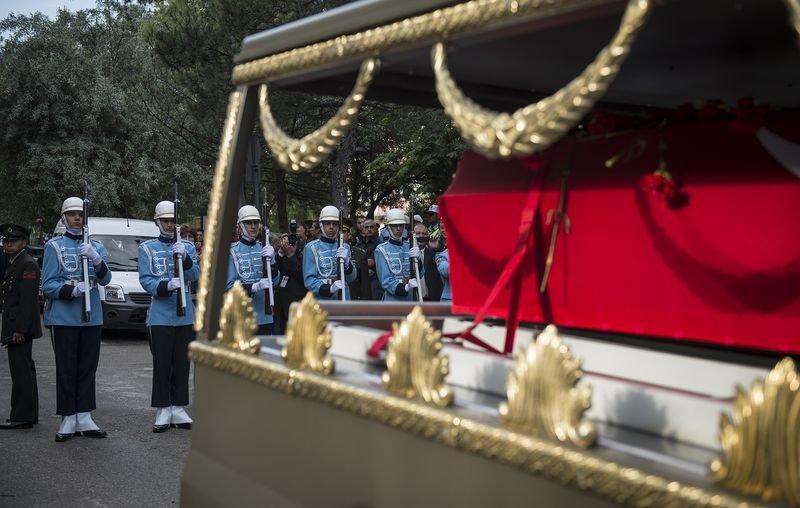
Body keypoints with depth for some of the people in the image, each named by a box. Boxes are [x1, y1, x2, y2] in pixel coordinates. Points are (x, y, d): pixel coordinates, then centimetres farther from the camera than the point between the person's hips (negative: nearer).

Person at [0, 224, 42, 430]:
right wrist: (17, 328, 16)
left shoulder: (28, 265, -13)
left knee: (21, 370, -9)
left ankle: (22, 417, -8)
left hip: (20, 328, -10)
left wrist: (20, 329, -23)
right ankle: (29, 415, 19)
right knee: (25, 370, 13)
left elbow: (27, 299, -20)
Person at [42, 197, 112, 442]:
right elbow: (47, 285, -5)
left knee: (88, 369, 8)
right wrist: (73, 290, -21)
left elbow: (105, 279, -2)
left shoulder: (97, 247, 11)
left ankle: (84, 418, 15)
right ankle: (68, 420, 6)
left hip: (92, 318, 4)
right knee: (67, 370, 0)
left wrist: (96, 259, -20)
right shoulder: (54, 246, 0)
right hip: (63, 318, -4)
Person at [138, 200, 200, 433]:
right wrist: (166, 286, -23)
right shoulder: (147, 248, 4)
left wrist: (184, 258, -20)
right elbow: (146, 280, -5)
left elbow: (194, 276, -2)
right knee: (162, 365, -2)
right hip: (160, 315, -3)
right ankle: (162, 411, 4)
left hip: (186, 315, 3)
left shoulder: (188, 247, 11)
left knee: (182, 364, 7)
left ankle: (179, 409, 15)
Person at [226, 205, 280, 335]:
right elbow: (229, 285, -10)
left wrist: (271, 260, -11)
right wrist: (254, 287, -23)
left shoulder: (265, 248, 9)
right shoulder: (233, 250, -5)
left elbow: (275, 281, 6)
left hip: (266, 315, 4)